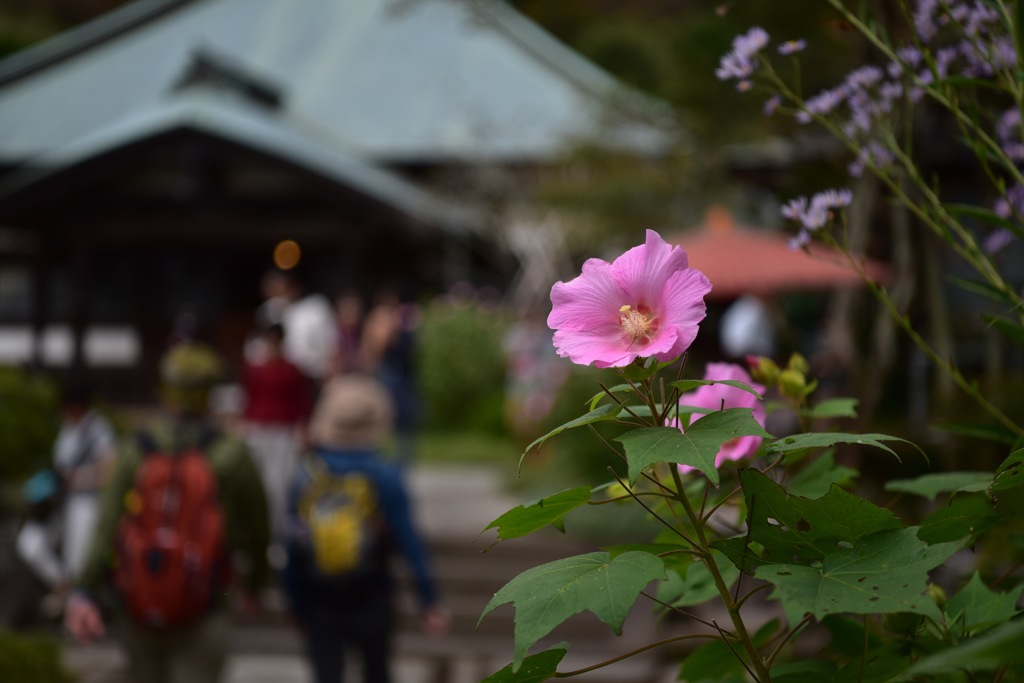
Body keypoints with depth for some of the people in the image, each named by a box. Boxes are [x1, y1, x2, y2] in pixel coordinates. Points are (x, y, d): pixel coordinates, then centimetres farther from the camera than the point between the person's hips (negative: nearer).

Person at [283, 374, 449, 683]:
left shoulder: (305, 478, -7)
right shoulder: (385, 477, -13)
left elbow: (292, 550, -5)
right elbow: (409, 543, -15)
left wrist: (297, 604, 6)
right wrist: (431, 601, -10)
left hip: (320, 603, 0)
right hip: (371, 600, 0)